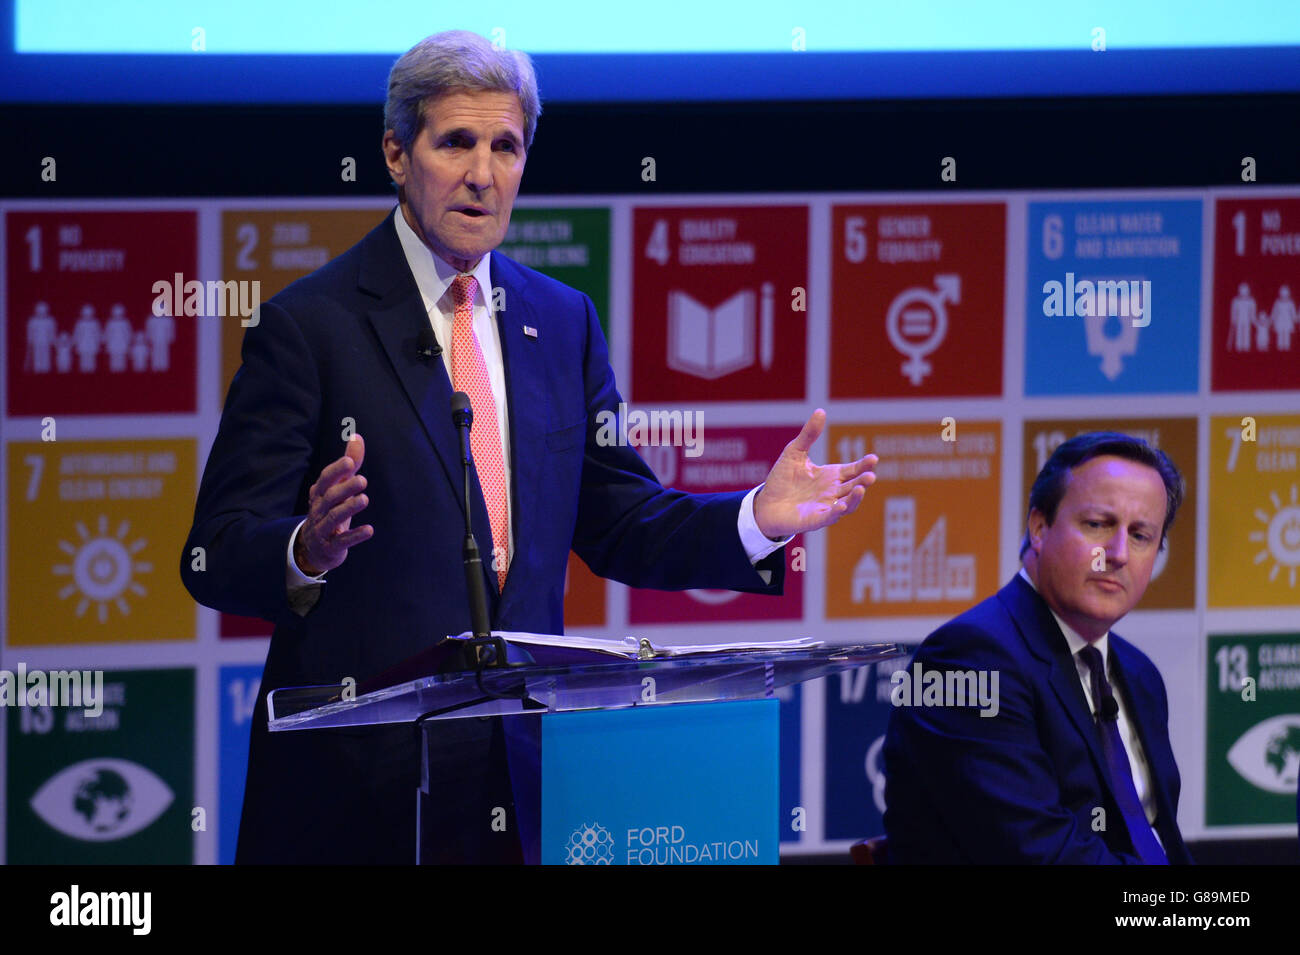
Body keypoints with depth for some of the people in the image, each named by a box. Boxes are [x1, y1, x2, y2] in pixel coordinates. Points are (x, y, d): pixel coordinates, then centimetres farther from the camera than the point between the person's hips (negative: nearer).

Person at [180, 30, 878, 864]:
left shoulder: (563, 321, 13)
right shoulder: (309, 325, -6)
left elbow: (617, 524, 16)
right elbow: (216, 557, -10)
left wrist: (759, 518, -2)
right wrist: (309, 551, -33)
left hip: (527, 759, 5)